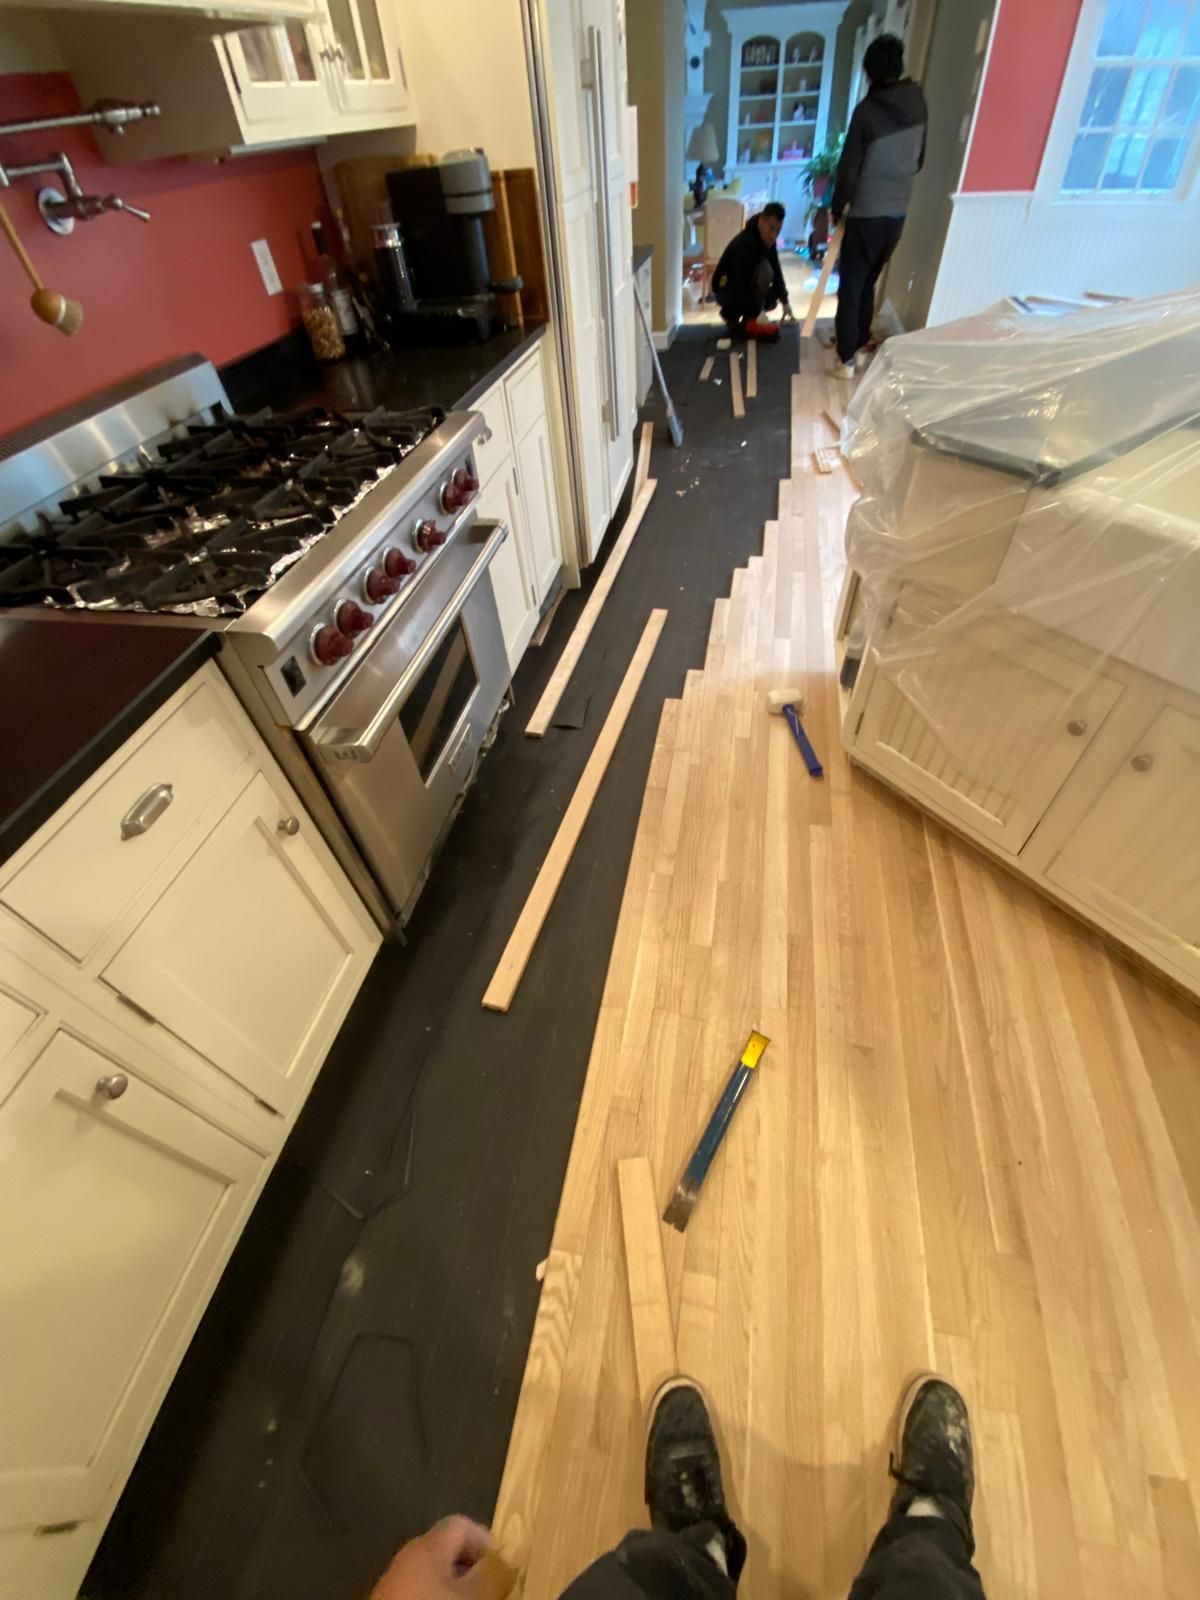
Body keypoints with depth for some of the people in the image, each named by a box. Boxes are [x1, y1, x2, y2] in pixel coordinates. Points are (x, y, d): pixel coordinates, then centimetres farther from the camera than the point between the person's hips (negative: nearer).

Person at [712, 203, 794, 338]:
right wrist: (755, 313, -35)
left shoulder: (767, 239, -3)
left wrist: (784, 301, -1)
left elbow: (776, 272, 6)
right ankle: (749, 323, -19)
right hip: (726, 290, -9)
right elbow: (740, 285, -33)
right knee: (764, 270, -26)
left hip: (742, 287, 9)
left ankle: (732, 313, 13)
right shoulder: (744, 243, -29)